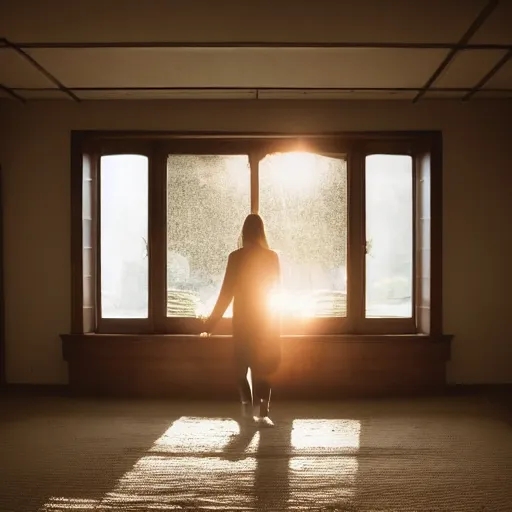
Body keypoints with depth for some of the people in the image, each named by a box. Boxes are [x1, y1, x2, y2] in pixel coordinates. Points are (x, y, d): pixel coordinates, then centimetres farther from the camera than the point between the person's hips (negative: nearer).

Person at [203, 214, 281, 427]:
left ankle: (247, 404, 9)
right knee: (262, 367, 7)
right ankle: (263, 413, -1)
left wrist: (212, 320, -4)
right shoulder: (272, 257, -3)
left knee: (241, 364, 16)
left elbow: (227, 292, -11)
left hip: (244, 318, -2)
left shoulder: (236, 257, -11)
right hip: (266, 318, 2)